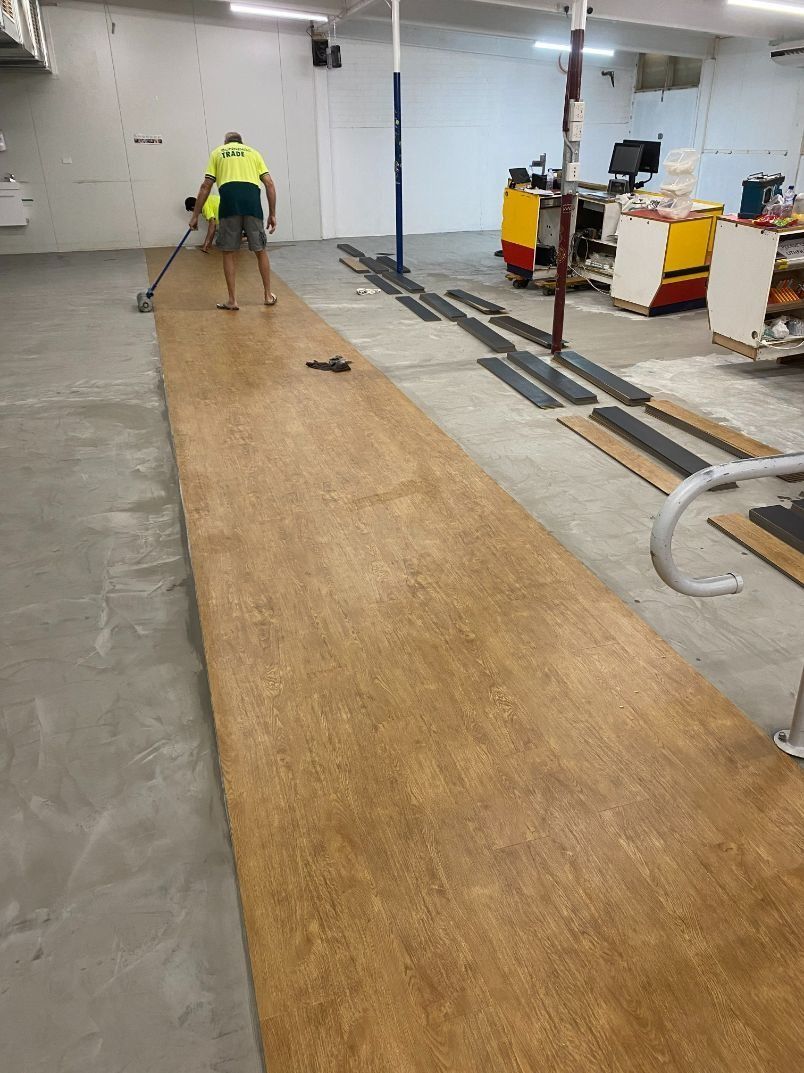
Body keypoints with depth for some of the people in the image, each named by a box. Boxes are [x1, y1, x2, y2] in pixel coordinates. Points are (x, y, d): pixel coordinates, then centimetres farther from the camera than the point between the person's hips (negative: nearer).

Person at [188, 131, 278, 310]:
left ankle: (232, 299, 7)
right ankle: (269, 295, 18)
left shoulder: (217, 152, 24)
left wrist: (195, 215, 17)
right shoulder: (253, 152, 25)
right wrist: (272, 214, 15)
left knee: (229, 252, 7)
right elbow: (269, 184, 13)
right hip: (252, 199, 1)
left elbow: (206, 186, 15)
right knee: (260, 250, 12)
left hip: (229, 199, -1)